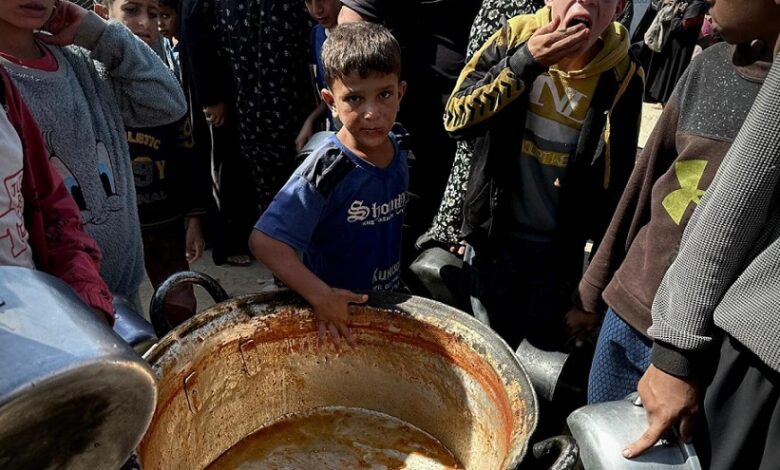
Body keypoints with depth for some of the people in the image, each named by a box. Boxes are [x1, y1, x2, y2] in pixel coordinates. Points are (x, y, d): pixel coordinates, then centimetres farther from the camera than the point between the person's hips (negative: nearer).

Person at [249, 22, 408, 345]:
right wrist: (321, 296, -35)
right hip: (335, 312, -6)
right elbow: (264, 241, -29)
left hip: (391, 302, 6)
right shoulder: (326, 171, -26)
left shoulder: (400, 148, -7)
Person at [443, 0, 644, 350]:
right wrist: (526, 61, -26)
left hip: (561, 246, 0)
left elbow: (616, 181, -2)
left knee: (542, 350, 16)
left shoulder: (621, 76, -11)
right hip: (493, 232, 1)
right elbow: (456, 117, -17)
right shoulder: (516, 38, -10)